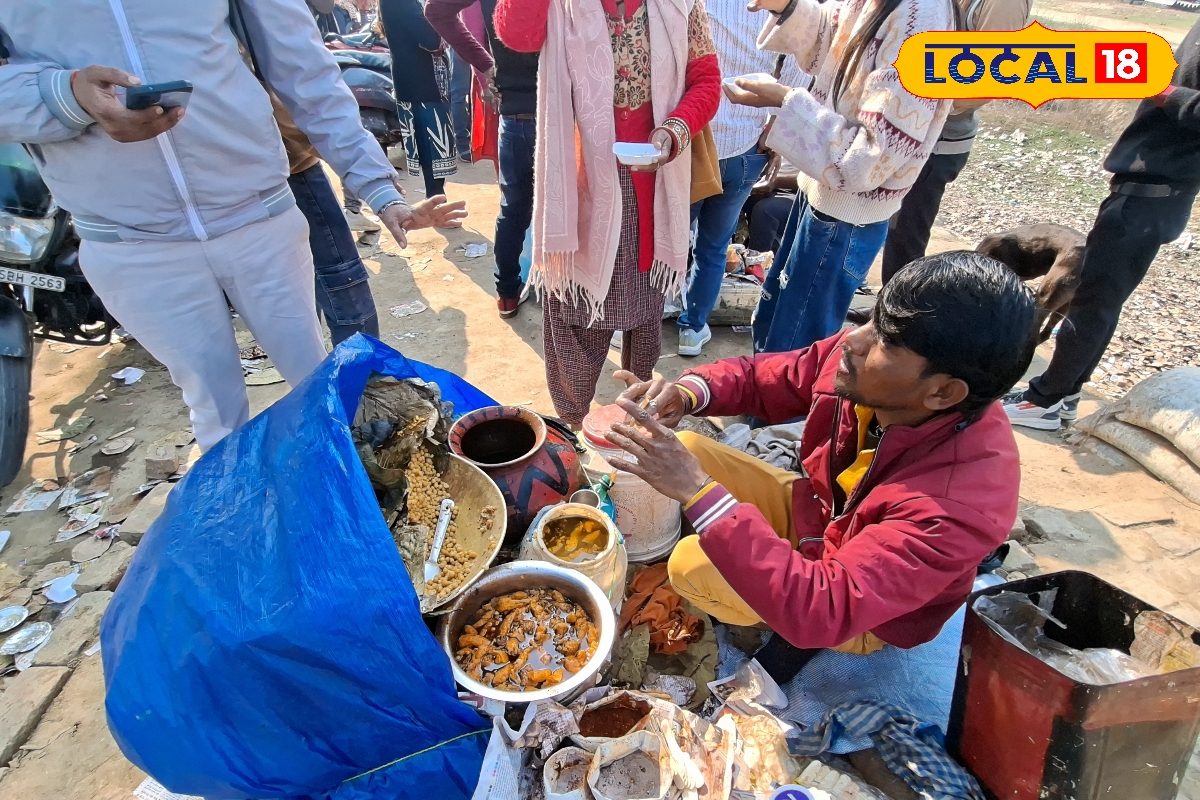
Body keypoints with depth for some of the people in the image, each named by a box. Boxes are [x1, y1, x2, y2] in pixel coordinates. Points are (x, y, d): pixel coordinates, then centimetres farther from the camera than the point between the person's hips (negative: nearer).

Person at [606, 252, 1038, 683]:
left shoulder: (959, 502, -39)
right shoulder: (865, 364, -24)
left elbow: (822, 610, -44)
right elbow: (760, 377, -7)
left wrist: (696, 489, -48)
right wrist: (685, 393, -28)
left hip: (858, 612, -5)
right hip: (813, 510, 5)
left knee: (693, 564, -23)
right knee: (686, 448, -6)